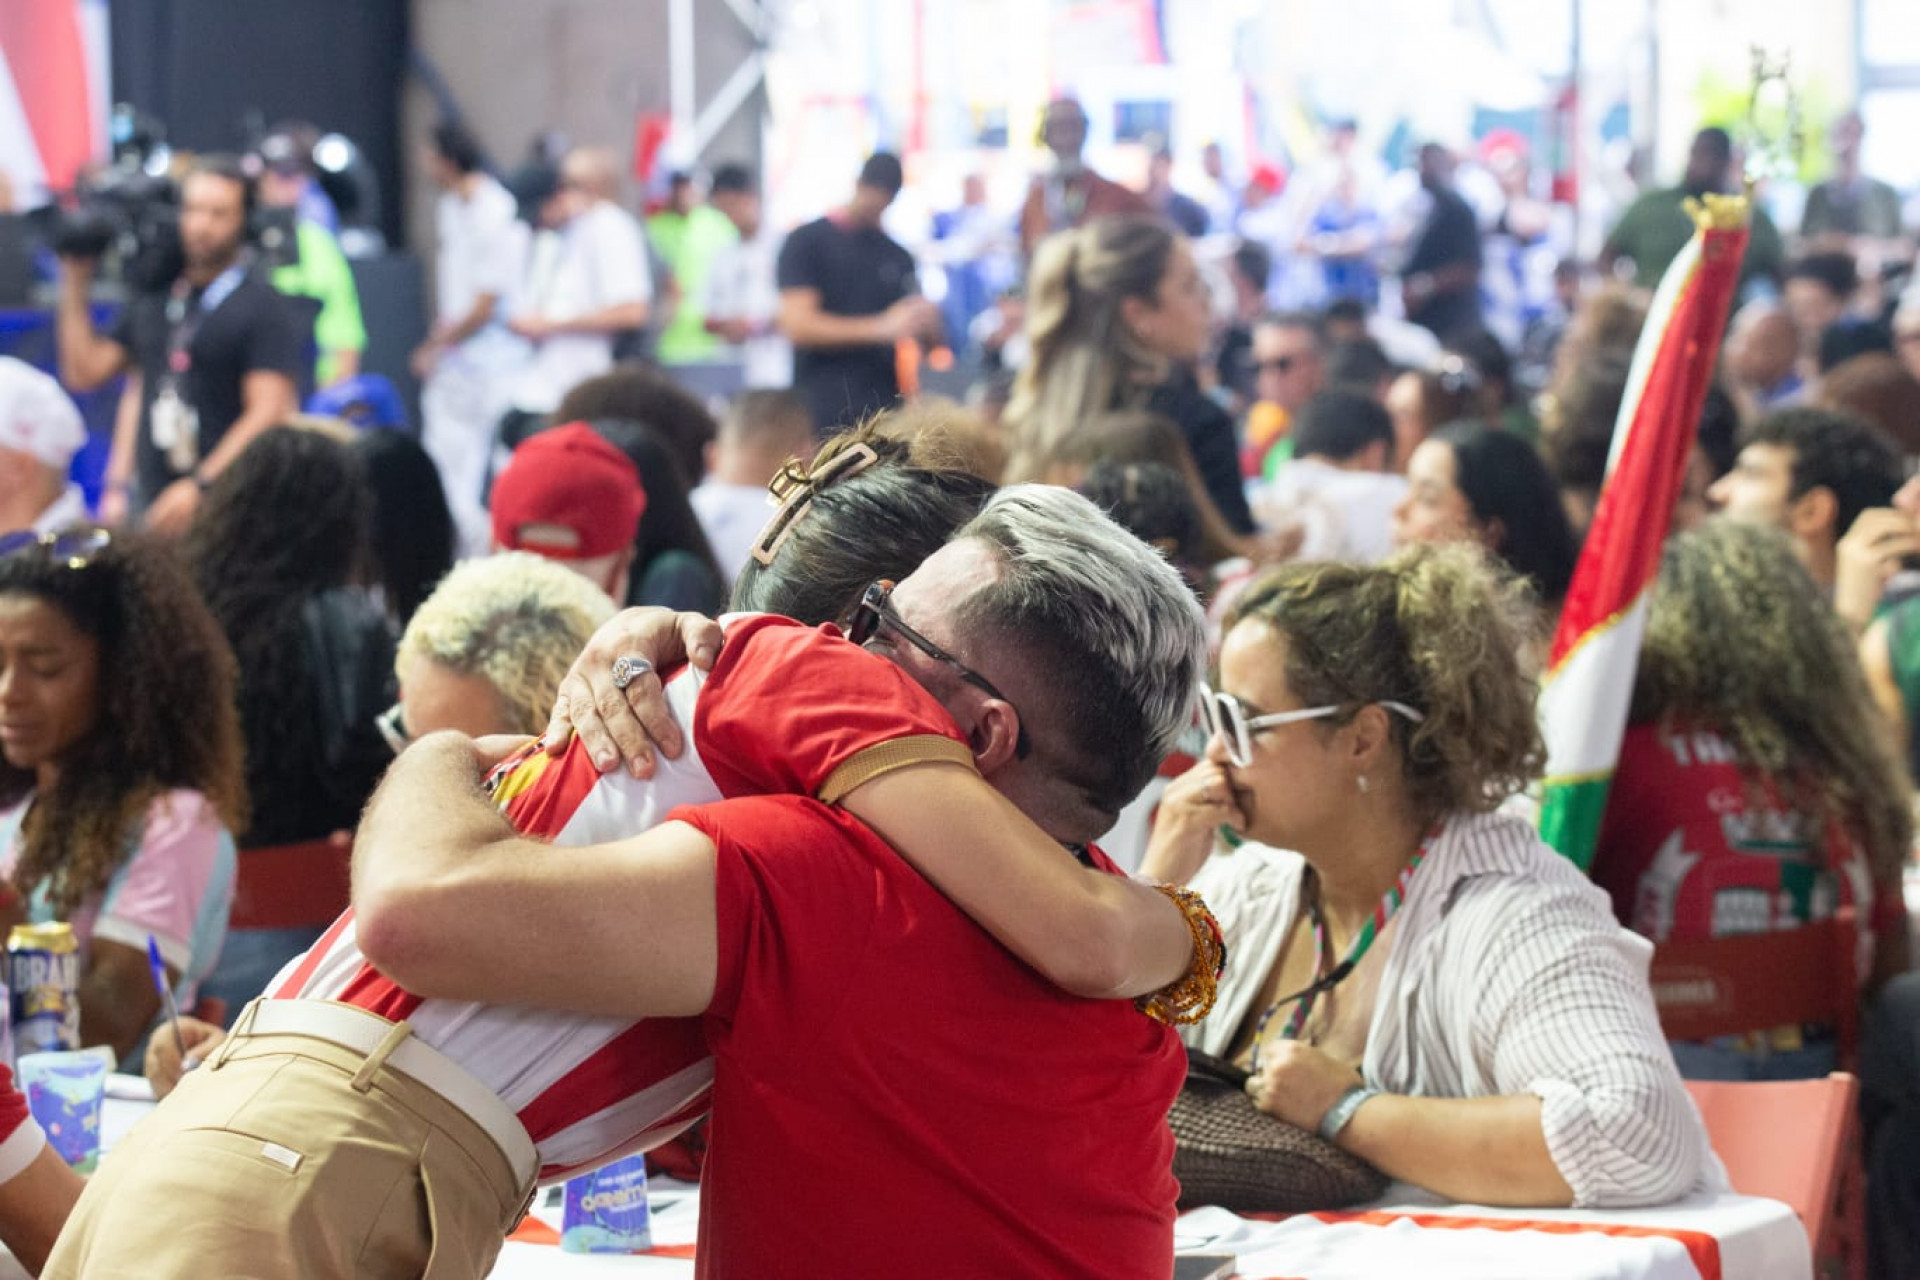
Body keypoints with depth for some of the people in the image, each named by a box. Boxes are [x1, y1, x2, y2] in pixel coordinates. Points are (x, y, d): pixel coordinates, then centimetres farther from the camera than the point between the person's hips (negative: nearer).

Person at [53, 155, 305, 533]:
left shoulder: (265, 309, -3)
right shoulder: (153, 301, 17)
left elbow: (268, 413, -11)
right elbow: (85, 371, 20)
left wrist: (200, 486, -19)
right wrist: (75, 284, 14)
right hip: (148, 501, 5)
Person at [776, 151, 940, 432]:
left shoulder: (898, 257, 16)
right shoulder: (806, 242, 2)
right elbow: (798, 324, -10)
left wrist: (926, 322, -7)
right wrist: (881, 327, -18)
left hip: (886, 409, 4)